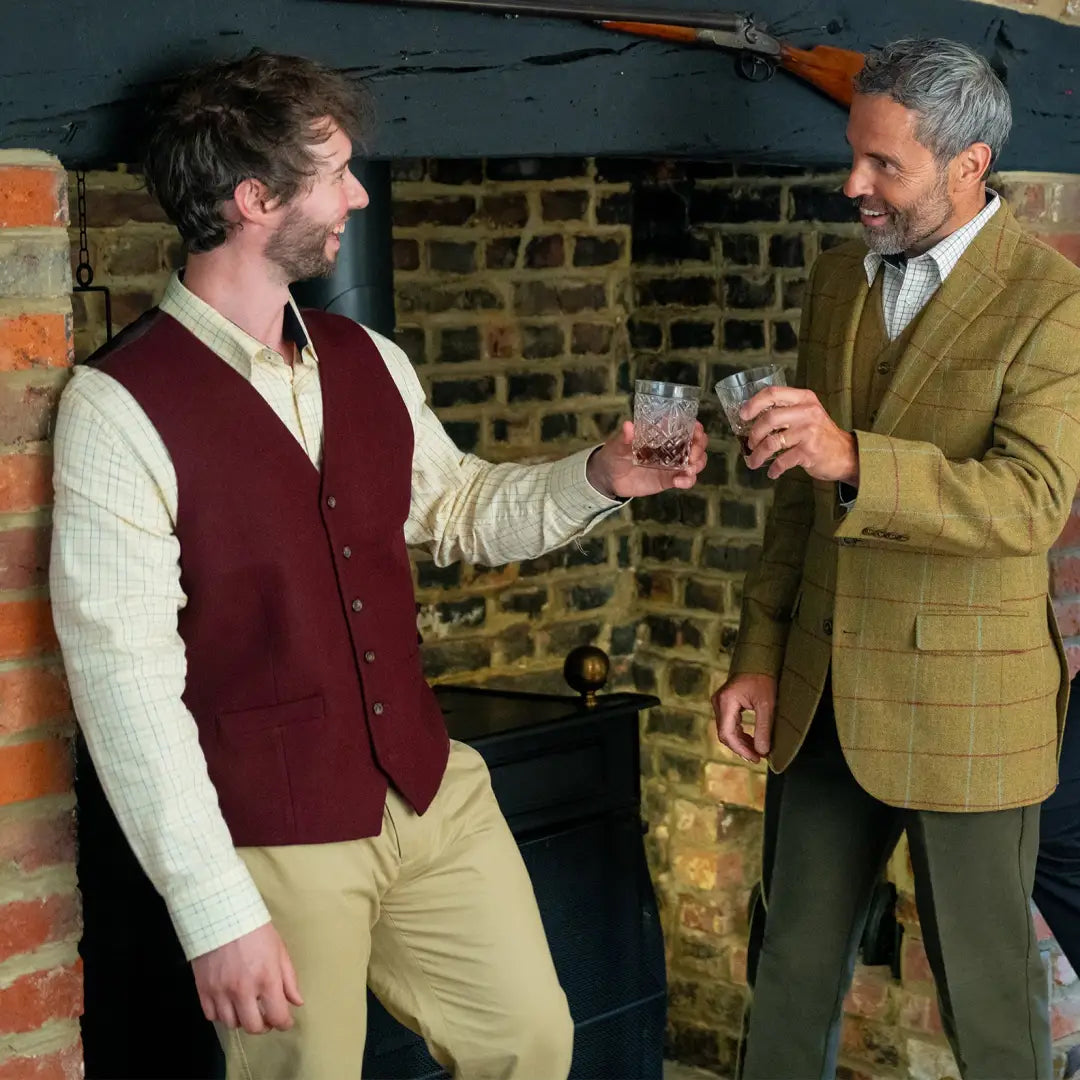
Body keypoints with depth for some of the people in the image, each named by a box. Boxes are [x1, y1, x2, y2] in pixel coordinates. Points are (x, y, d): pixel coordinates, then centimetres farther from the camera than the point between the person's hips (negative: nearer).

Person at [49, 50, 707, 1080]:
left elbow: (456, 506, 20)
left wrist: (597, 477, 1)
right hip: (271, 839, -6)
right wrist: (216, 913, -20)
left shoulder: (366, 362, 5)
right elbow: (124, 680, -19)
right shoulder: (119, 407, -16)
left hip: (434, 793, 6)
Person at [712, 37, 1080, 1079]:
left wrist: (853, 459, -36)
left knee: (985, 987, 8)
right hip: (826, 697, 6)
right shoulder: (838, 276, 9)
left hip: (965, 704, -6)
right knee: (794, 961, 15)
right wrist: (758, 657, 11)